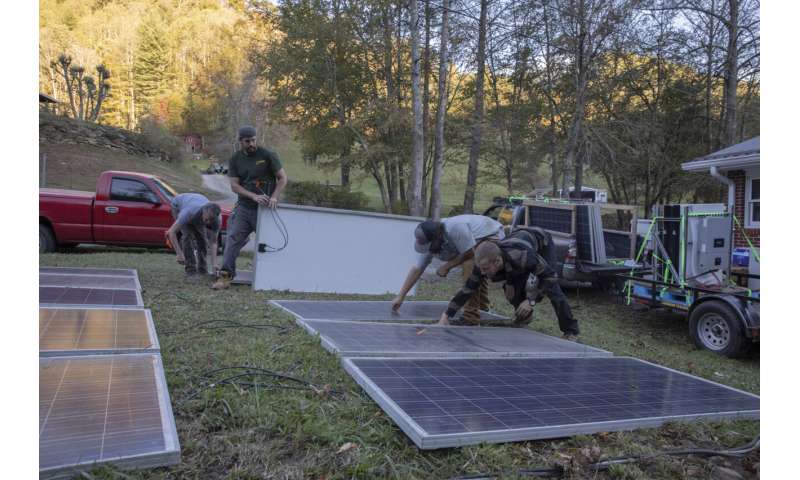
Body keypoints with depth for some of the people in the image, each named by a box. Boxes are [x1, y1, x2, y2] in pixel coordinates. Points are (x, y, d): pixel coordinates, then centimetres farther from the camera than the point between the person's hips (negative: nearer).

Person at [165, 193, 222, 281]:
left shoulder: (216, 220, -32)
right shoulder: (190, 213, -46)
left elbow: (213, 242, -23)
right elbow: (171, 232, -40)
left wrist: (214, 264, -33)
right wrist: (179, 254, -44)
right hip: (178, 205, -4)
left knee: (202, 238, -7)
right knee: (188, 235, -21)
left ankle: (202, 268, 9)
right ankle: (190, 269, -14)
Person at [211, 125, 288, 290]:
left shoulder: (267, 155, -2)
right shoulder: (235, 160, 6)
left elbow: (283, 178, -2)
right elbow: (234, 185, -2)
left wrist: (274, 197, -17)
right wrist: (254, 196, -18)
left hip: (265, 209, -2)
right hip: (244, 207, 2)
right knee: (233, 239, -12)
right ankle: (225, 276, -14)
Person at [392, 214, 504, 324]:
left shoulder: (455, 228, -37)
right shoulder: (430, 244, -11)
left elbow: (469, 254, -28)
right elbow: (417, 269, -7)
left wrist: (447, 266, -18)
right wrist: (400, 296, -8)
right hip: (479, 239, 9)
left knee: (469, 264, -27)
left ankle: (471, 316, -23)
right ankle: (481, 306, 44)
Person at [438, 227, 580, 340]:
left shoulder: (522, 257, -46)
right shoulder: (483, 263, -31)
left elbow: (550, 276, -33)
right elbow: (467, 289, -21)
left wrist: (531, 301, -34)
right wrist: (446, 316, -23)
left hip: (542, 242, -5)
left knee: (552, 288, -16)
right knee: (512, 286, -10)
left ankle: (571, 331, -2)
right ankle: (524, 315, 18)